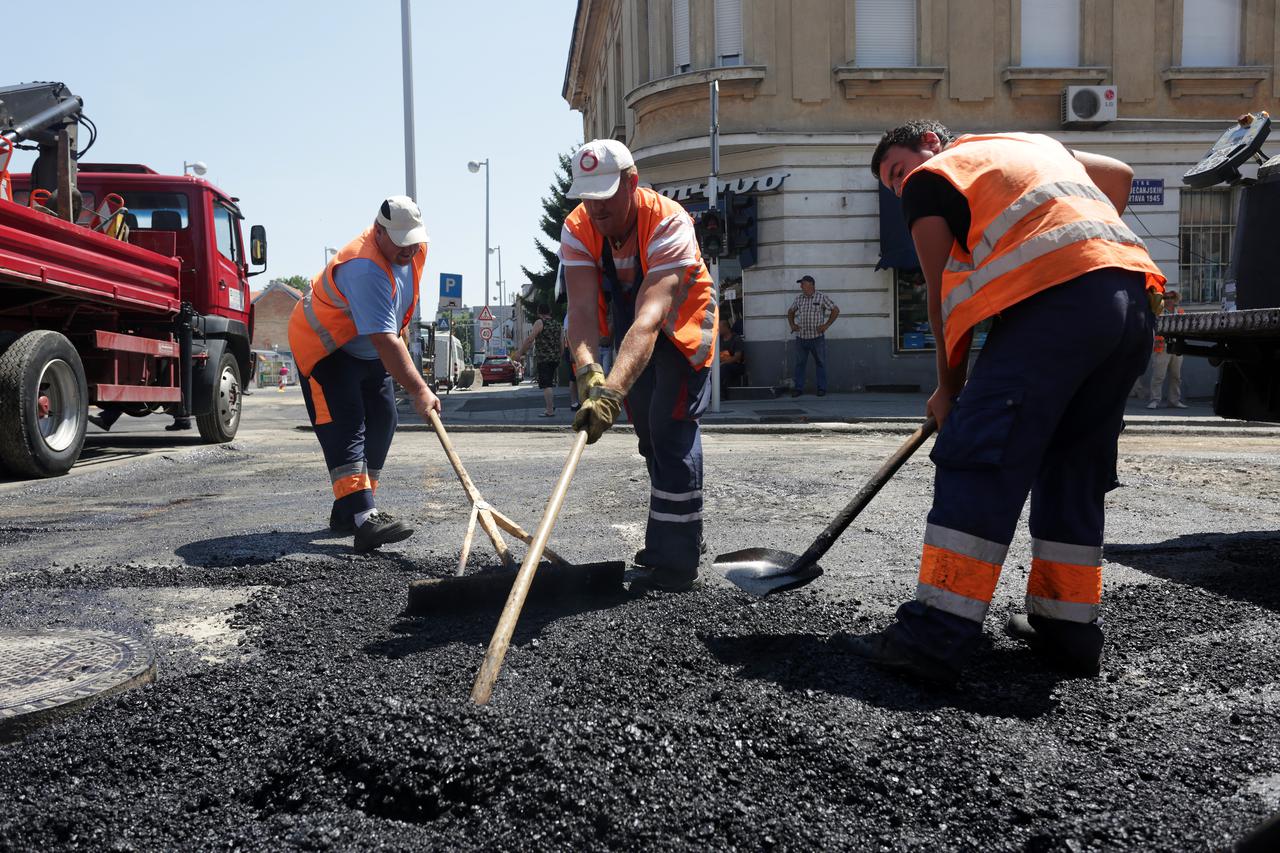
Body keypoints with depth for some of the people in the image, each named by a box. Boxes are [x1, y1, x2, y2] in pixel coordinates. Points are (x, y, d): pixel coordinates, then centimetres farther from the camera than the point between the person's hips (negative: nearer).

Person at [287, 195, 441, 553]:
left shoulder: (415, 251, -8)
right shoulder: (364, 269, -36)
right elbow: (384, 341, -41)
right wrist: (419, 390, -43)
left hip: (368, 350, 9)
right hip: (323, 347, -9)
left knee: (382, 421, 5)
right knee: (344, 425, -19)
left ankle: (348, 508, 14)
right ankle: (363, 518, -31)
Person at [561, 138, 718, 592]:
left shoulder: (668, 222, -35)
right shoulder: (577, 228, -21)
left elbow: (649, 318, -48)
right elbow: (581, 308, -33)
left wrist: (612, 390, -61)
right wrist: (587, 370, -53)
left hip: (681, 323, -6)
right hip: (630, 329, 6)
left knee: (671, 431, -17)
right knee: (651, 437, 15)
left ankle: (676, 563, -9)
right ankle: (666, 541, 32)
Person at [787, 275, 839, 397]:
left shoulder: (822, 298, -3)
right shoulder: (799, 299, 9)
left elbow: (835, 310, -1)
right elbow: (790, 312, 24)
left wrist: (826, 325, -6)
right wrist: (792, 325, 9)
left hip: (817, 337, -4)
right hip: (801, 337, 4)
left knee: (820, 363, 3)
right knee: (800, 363, 5)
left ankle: (822, 388, 10)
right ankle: (799, 388, 11)